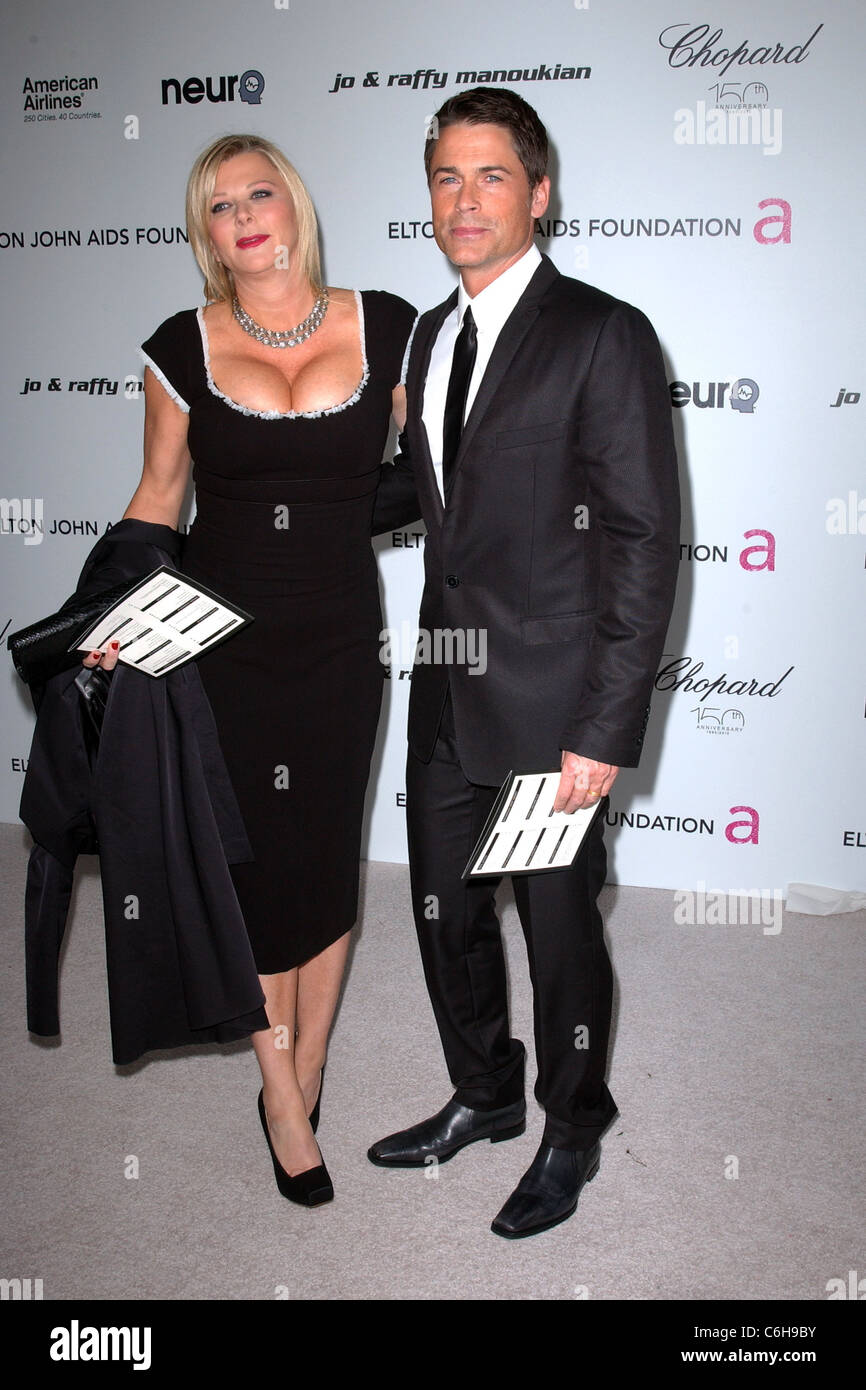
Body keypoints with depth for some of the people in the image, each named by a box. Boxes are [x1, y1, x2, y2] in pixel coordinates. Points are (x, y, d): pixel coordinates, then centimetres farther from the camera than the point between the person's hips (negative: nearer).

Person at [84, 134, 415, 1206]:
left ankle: (302, 1078, 32)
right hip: (219, 638, 0)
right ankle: (285, 1105, 25)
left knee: (327, 857, 10)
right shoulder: (184, 348, -1)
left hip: (341, 638, 1)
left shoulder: (386, 327, -1)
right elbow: (160, 493, 6)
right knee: (257, 861, 7)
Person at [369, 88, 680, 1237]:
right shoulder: (433, 334, 10)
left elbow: (646, 542, -15)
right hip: (447, 698, 7)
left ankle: (572, 1133, 35)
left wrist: (608, 731, -19)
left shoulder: (604, 336, -12)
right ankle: (485, 1097, 43)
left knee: (561, 933, 10)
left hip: (551, 705, -7)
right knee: (444, 914, 18)